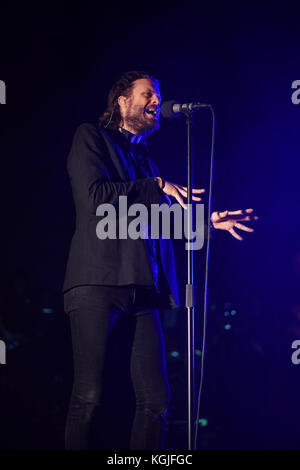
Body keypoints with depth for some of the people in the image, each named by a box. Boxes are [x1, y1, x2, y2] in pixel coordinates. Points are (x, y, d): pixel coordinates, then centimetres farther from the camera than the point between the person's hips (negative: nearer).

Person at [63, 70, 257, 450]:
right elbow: (94, 195, -9)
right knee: (89, 396, -12)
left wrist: (207, 220, 19)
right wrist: (156, 187, -4)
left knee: (155, 399, -1)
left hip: (142, 290, 7)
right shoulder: (91, 137, 9)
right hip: (98, 282, -7)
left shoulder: (143, 159, 29)